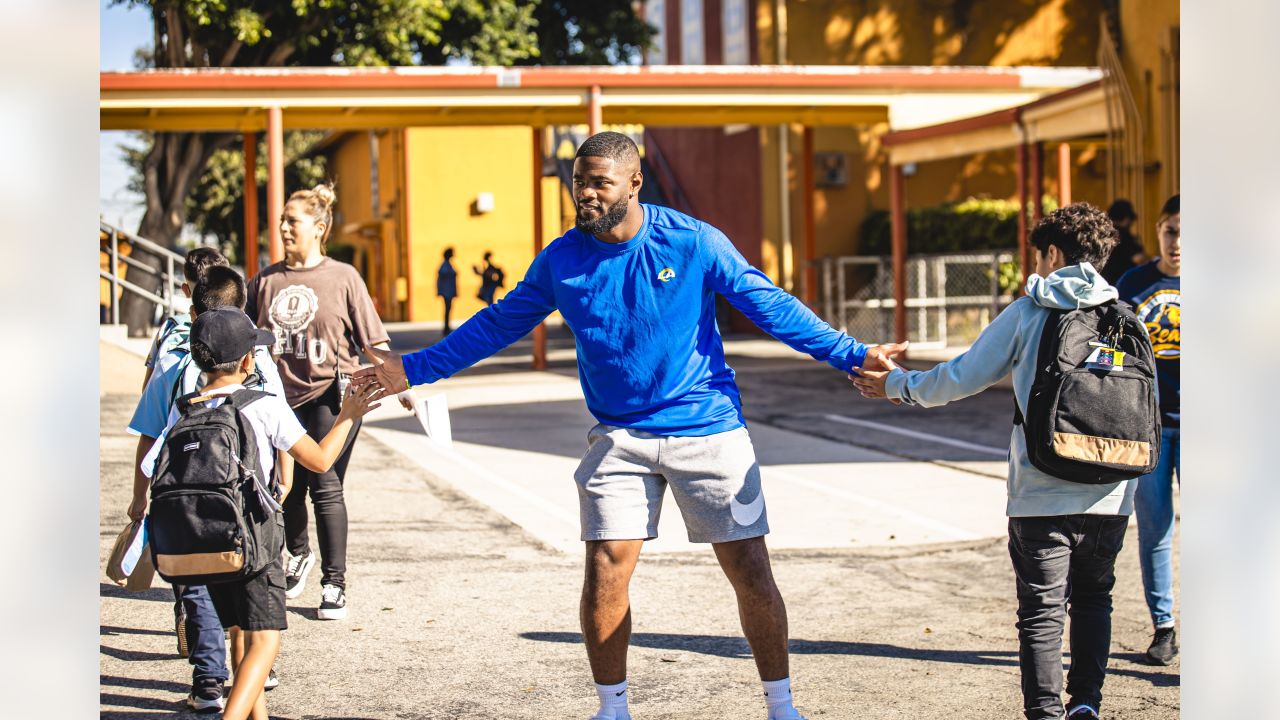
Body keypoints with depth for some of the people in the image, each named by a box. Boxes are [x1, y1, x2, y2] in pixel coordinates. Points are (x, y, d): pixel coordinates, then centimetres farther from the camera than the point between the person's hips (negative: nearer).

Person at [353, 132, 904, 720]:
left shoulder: (695, 242, -10)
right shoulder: (561, 260, -2)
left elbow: (770, 306, -3)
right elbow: (497, 324, 10)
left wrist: (850, 354, -8)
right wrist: (413, 369, 8)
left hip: (707, 431, -2)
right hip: (619, 439, 2)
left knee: (751, 574, -1)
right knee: (605, 574, -5)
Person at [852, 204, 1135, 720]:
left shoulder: (1027, 313, -1)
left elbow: (962, 377, 2)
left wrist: (899, 385, 17)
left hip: (1041, 496, -3)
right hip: (1110, 495, 3)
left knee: (1042, 610, 3)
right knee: (1092, 599, 18)